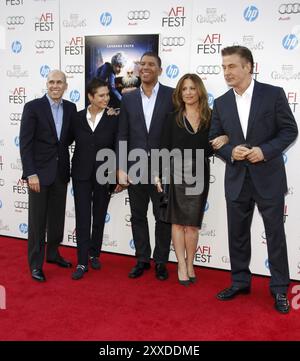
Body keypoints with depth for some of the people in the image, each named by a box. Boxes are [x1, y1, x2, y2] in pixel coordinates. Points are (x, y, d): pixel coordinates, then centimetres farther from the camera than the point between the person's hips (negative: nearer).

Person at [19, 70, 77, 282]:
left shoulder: (70, 108, 6)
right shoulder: (33, 107, -7)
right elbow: (25, 143, -11)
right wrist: (31, 173, -15)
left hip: (61, 171, 5)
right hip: (39, 171, -4)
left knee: (57, 216, 14)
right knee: (37, 219, 3)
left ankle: (53, 253, 32)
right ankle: (36, 263, 15)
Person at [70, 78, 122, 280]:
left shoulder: (114, 118, -3)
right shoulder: (78, 118, 1)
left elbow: (118, 148, -2)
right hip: (82, 174, 0)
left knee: (99, 216, 11)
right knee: (82, 217, -1)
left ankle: (94, 254, 28)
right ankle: (82, 262, 4)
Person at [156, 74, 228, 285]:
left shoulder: (210, 117, 4)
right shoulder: (173, 118, 2)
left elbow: (209, 150, 9)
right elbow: (165, 148, 0)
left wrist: (224, 140, -12)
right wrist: (159, 175, -6)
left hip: (199, 173, 1)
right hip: (176, 172, -1)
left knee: (192, 223, 7)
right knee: (178, 221, 4)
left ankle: (190, 265, 20)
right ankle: (182, 266, 13)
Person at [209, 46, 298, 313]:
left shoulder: (273, 94, -5)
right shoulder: (221, 103, 6)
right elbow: (214, 139, 7)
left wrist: (265, 150, -18)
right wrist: (230, 151, -13)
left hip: (269, 177, -3)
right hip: (237, 179, 4)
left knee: (275, 233, 6)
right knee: (237, 233, 11)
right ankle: (240, 281, 28)